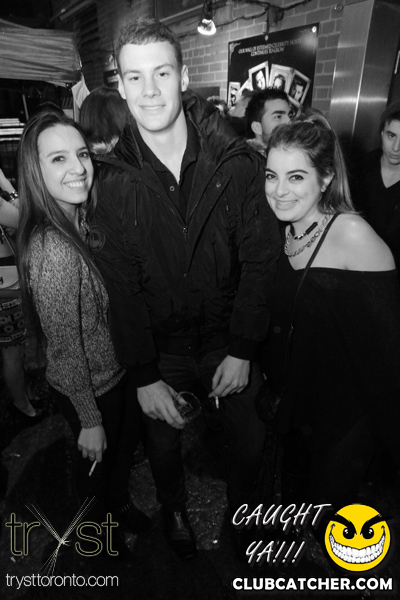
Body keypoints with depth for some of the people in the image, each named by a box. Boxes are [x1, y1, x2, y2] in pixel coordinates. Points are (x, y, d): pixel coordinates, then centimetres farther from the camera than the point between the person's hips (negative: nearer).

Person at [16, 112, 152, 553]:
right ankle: (97, 523, 56)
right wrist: (89, 420, -14)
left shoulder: (82, 223, -5)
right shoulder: (53, 249, -31)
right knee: (98, 459, 22)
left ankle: (119, 501, 61)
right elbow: (65, 348, -25)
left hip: (117, 371, 7)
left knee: (125, 444, 29)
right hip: (88, 388, -7)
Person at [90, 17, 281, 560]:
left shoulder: (235, 163, -11)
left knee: (249, 440, 16)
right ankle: (174, 508, 54)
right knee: (163, 444, 19)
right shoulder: (113, 181, -10)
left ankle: (243, 503, 52)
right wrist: (144, 376, -10)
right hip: (160, 347, 1)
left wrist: (242, 350, -11)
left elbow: (260, 259, -9)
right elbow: (121, 286, -9)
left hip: (229, 339, 0)